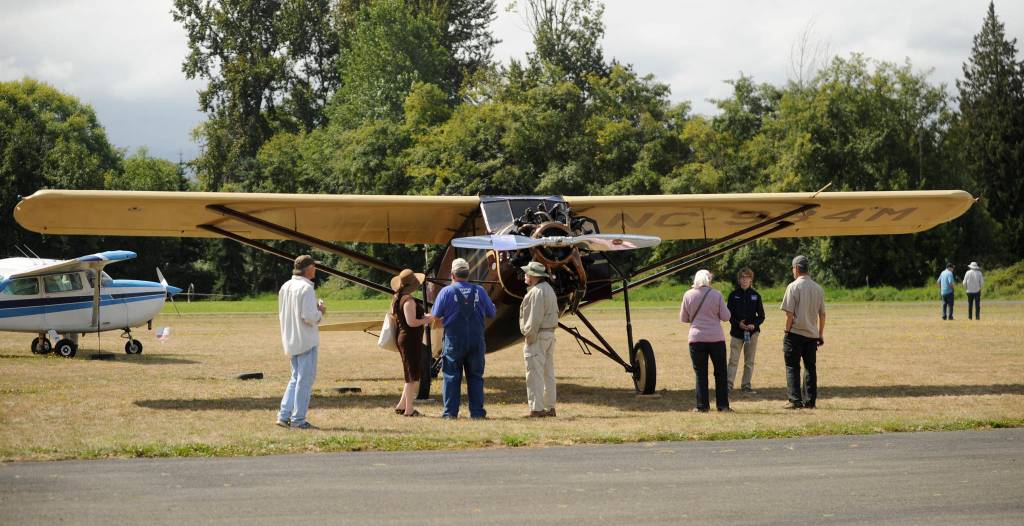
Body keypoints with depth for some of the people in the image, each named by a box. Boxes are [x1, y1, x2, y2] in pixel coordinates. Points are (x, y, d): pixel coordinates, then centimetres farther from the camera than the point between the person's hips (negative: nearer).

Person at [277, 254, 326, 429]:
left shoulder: (285, 287, 10)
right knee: (305, 379, -2)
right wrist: (320, 312, -2)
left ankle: (284, 415, 12)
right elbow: (309, 317, -23)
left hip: (290, 340, 8)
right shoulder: (306, 288, -17)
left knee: (296, 378, 17)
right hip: (306, 340, -8)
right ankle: (298, 420, 0)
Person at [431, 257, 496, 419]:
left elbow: (436, 315, -1)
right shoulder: (479, 291, -1)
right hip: (476, 341, 2)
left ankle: (450, 411, 2)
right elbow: (491, 312, 6)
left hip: (454, 341, -2)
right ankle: (477, 411, 7)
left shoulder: (446, 292, -6)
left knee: (452, 377, 4)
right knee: (475, 376, 9)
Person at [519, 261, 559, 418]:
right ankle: (550, 407, 16)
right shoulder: (549, 289, 16)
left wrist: (529, 337, -16)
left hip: (537, 336, -10)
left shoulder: (537, 292, -16)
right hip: (550, 334, 10)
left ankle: (537, 409, -9)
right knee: (548, 373, 12)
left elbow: (534, 318, -21)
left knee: (535, 374, -8)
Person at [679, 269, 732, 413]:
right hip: (716, 338, -1)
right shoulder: (716, 295, -3)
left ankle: (702, 406, 2)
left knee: (700, 373, 5)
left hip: (696, 338, 1)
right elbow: (725, 316, -2)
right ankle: (723, 405, 8)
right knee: (720, 372, 9)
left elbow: (683, 318, 8)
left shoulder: (688, 295, 0)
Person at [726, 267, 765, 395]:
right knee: (733, 359, -6)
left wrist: (754, 324, -12)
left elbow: (761, 316, 7)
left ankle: (746, 385, 12)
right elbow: (729, 314, 2)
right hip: (737, 331, -2)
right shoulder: (733, 295, 3)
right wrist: (738, 323, -15)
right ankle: (729, 384, -5)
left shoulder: (755, 295, 6)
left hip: (752, 331, 2)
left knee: (749, 360, 5)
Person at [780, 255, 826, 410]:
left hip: (795, 333, -5)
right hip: (812, 334, 5)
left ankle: (795, 400, -5)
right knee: (810, 368, 10)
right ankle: (810, 401, 10)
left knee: (792, 367, 0)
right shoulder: (818, 288, 7)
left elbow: (789, 313, -12)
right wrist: (820, 335, 16)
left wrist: (787, 332, -5)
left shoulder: (793, 287, -9)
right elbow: (822, 314, 9)